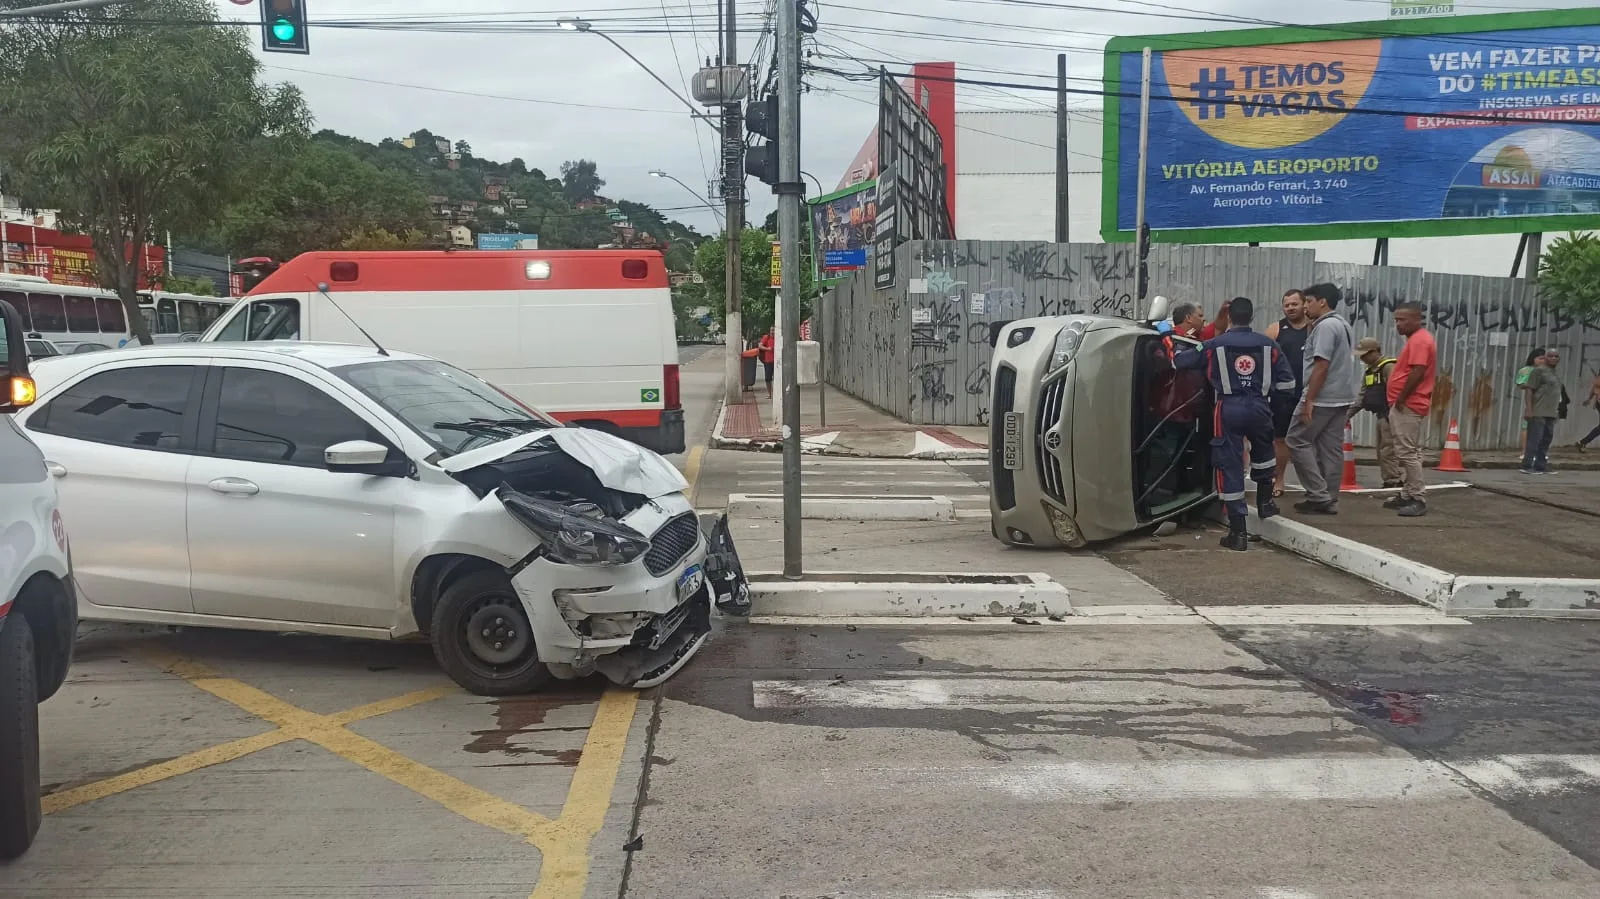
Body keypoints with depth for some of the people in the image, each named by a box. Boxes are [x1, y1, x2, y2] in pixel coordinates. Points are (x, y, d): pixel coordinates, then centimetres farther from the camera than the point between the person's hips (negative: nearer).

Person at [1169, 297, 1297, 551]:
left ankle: (1238, 532, 0)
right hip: (1259, 407, 2)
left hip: (1229, 409, -2)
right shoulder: (1268, 345, 3)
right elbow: (1287, 382, 7)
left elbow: (1178, 361, 6)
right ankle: (1265, 501, 42)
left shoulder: (1214, 345, -2)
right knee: (1263, 450, 33)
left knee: (1230, 466, 1)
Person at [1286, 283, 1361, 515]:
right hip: (1342, 397, 9)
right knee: (1331, 448, 8)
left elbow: (1321, 366, -21)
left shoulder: (1325, 326, -14)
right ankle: (1329, 501, 10)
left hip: (1322, 398, -9)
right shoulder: (1343, 325, 18)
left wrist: (1308, 401, -21)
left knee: (1297, 441, -1)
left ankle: (1319, 496, -5)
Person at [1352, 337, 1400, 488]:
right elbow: (1362, 397, 19)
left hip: (1390, 416, -10)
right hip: (1381, 416, 10)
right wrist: (1348, 414, 12)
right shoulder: (1369, 372, 17)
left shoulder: (1388, 367, -13)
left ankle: (1392, 482, -8)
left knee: (1388, 450, -10)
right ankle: (1394, 480, 19)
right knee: (1382, 451, 13)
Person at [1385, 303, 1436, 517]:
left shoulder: (1419, 340, -15)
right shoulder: (1419, 339, 19)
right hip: (1409, 406, 11)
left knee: (1407, 453, -11)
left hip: (1408, 406, -11)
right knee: (1409, 452, 14)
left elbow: (1417, 373, -24)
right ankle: (1407, 496, 20)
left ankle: (1419, 500, -11)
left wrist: (1400, 400, -18)